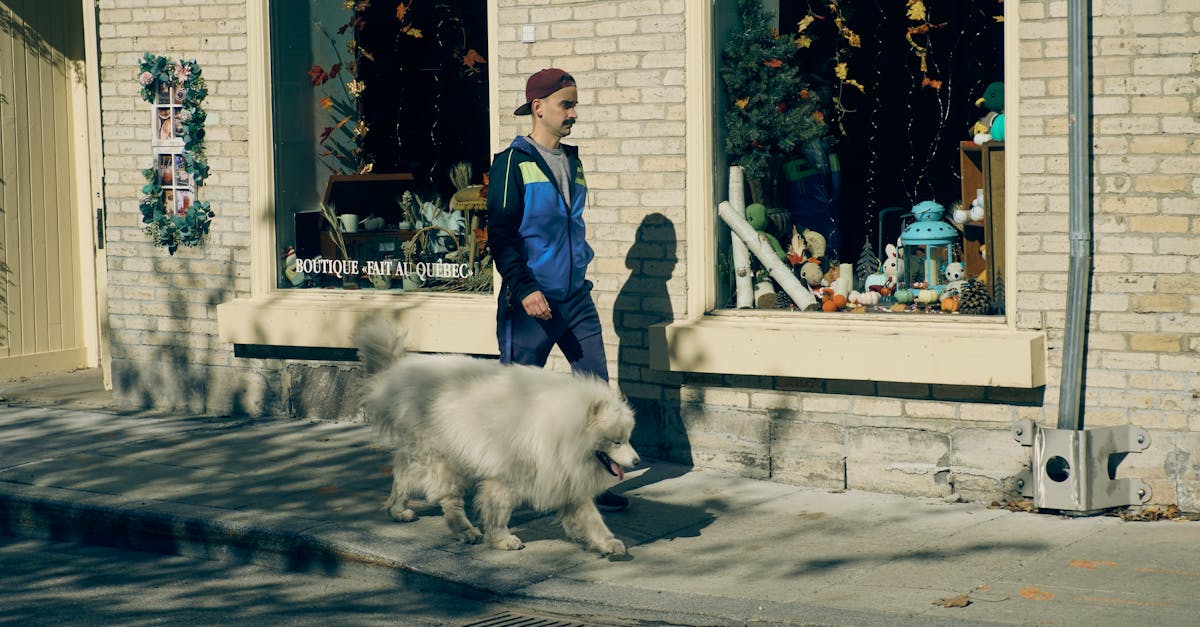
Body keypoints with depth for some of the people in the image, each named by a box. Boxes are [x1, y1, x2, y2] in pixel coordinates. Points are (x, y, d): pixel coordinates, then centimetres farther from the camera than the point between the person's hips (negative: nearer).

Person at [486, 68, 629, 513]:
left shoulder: (571, 161, 14)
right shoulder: (513, 163, -6)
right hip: (530, 302, -6)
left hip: (575, 300, 6)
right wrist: (525, 289, -20)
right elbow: (500, 236, -11)